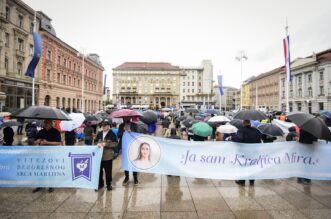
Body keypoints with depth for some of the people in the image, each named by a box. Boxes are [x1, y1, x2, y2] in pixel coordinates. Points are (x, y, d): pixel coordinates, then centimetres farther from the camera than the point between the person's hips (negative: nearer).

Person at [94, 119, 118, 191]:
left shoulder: (112, 134, -5)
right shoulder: (99, 133, 7)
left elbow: (115, 143, -11)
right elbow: (95, 141, 13)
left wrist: (106, 144, -19)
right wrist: (98, 144, -10)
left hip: (108, 156, -4)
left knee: (108, 171, 6)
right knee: (99, 170, 12)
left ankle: (109, 184, 23)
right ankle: (100, 184, 29)